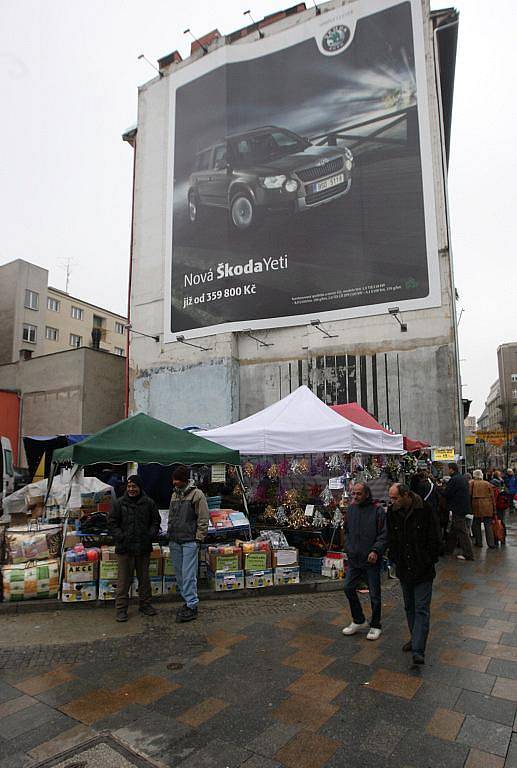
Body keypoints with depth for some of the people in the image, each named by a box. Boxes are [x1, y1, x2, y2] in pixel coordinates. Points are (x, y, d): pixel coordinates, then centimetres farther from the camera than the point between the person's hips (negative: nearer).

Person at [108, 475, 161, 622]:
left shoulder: (149, 503, 2)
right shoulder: (119, 503, -2)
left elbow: (156, 521, 10)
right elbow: (112, 523, 0)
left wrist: (151, 535, -4)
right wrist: (120, 537, -12)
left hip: (143, 548, 2)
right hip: (124, 548, -2)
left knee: (144, 577, 14)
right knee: (124, 579, 2)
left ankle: (145, 604, 28)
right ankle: (121, 609, 14)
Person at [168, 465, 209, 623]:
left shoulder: (197, 494, -9)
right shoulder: (174, 494, 12)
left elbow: (203, 519, -10)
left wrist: (199, 538, -12)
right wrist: (170, 535, 15)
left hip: (190, 541, -7)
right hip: (174, 541, 7)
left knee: (188, 575, -6)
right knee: (179, 574, 12)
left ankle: (192, 606, 3)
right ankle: (187, 601, 25)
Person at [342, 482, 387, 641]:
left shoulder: (377, 511, -13)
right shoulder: (351, 509, 3)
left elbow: (384, 535, -14)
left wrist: (376, 550, -23)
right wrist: (349, 548, 9)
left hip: (371, 560, -5)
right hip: (354, 559, 5)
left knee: (374, 594, 7)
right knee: (348, 588, 9)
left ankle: (375, 626, 26)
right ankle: (359, 621, 29)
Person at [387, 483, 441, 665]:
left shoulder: (425, 510, -16)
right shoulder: (393, 512, -3)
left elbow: (435, 540, -9)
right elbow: (391, 539, 9)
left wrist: (429, 562, -8)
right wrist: (395, 560, 4)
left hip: (423, 570, -5)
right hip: (404, 569, 5)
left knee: (421, 609, -4)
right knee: (409, 607, 17)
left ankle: (418, 650, -2)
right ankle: (416, 638, 34)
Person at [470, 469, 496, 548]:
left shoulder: (471, 483, 4)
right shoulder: (487, 484, 11)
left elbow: (469, 495, -4)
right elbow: (492, 497, 10)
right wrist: (494, 509, 13)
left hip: (477, 506, -2)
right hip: (488, 507, 2)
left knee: (476, 525, 9)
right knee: (488, 526, 7)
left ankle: (478, 542, 13)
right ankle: (491, 544, 6)